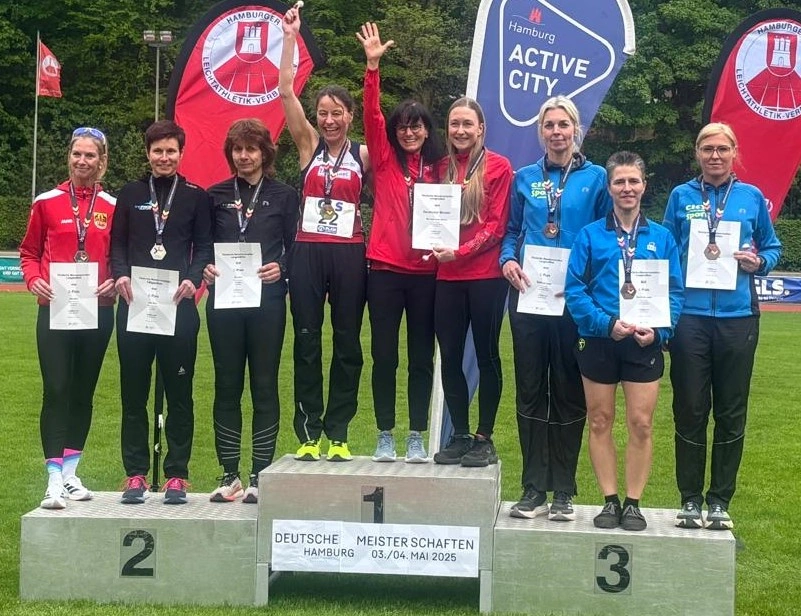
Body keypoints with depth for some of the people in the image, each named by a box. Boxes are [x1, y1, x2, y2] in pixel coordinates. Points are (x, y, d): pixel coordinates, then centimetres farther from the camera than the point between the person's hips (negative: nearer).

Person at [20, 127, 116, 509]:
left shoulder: (113, 207, 3)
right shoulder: (46, 202, 1)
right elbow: (29, 251, 8)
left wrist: (116, 282, -8)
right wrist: (33, 279, -10)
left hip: (97, 310, 2)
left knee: (83, 391, 10)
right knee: (56, 390, -9)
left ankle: (70, 472, 22)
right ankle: (54, 480, -9)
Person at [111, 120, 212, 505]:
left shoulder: (196, 197, 8)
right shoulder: (130, 194, 12)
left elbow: (204, 247, 6)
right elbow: (117, 244, 10)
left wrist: (192, 279, -13)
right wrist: (120, 275, -9)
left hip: (178, 304, -1)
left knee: (179, 392, 2)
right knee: (133, 391, 4)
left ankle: (177, 475, 9)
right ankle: (136, 474, 11)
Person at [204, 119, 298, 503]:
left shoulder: (284, 196, 6)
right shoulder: (216, 195, 10)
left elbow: (296, 248, 5)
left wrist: (281, 268, -14)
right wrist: (205, 268, -7)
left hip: (267, 301, -2)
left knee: (264, 385, 1)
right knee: (226, 385, 4)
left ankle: (260, 475, 6)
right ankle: (229, 475, 11)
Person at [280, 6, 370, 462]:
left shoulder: (364, 154, 6)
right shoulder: (309, 145, 4)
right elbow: (285, 90, -4)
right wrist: (291, 35, -6)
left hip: (349, 255, 0)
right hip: (307, 253, 0)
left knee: (347, 343, 5)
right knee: (307, 342, 3)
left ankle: (338, 432, 13)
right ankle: (309, 432, 9)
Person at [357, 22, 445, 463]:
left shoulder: (438, 168, 7)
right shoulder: (384, 161, 4)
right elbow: (372, 115, -7)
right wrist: (372, 66, -17)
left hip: (426, 272, 1)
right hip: (385, 270, -1)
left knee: (422, 356, 6)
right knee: (384, 355, 3)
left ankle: (416, 437, 14)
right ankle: (385, 436, 13)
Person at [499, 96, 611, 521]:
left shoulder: (595, 178, 3)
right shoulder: (525, 178, 10)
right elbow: (512, 231, 15)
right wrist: (508, 260, -4)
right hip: (528, 294, 2)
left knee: (568, 391, 3)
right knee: (530, 389, 4)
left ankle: (563, 491, 10)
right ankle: (533, 489, 10)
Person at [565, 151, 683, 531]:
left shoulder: (661, 238, 5)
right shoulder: (590, 235, 1)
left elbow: (674, 292, 5)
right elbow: (574, 289, -4)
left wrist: (659, 330, -11)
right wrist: (606, 323, -16)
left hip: (645, 344, 0)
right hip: (598, 341, 0)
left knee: (641, 424, 1)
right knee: (600, 422, 6)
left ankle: (633, 503, 12)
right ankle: (610, 501, 16)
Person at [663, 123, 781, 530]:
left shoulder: (751, 197, 7)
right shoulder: (681, 196, 7)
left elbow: (772, 247, 16)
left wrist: (759, 262, -7)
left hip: (737, 317, 1)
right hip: (690, 316, 0)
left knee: (731, 413, 5)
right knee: (690, 410, 2)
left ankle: (720, 500, 16)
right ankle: (690, 499, 13)